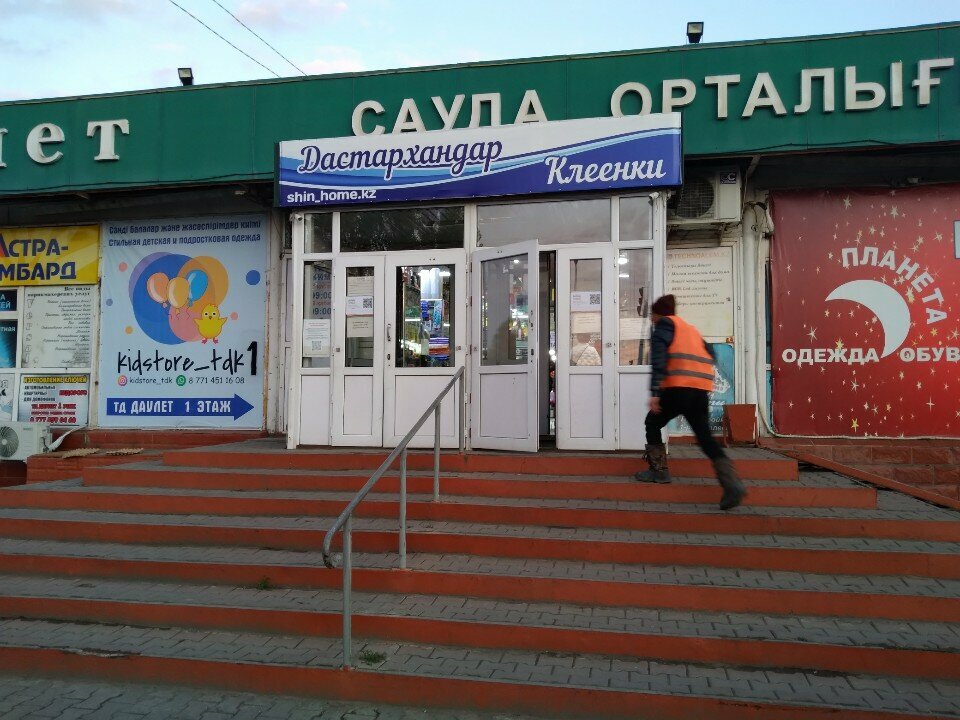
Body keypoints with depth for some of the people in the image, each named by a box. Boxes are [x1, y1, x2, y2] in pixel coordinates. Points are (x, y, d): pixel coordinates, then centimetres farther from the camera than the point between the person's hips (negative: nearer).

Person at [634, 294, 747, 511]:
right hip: (701, 390, 6)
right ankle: (732, 484, -15)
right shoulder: (691, 329, 27)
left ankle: (659, 471, 14)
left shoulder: (664, 325, 5)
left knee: (653, 424, 17)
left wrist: (654, 392, -16)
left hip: (678, 388, -6)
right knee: (705, 436, 2)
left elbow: (659, 359, -9)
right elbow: (710, 355, 24)